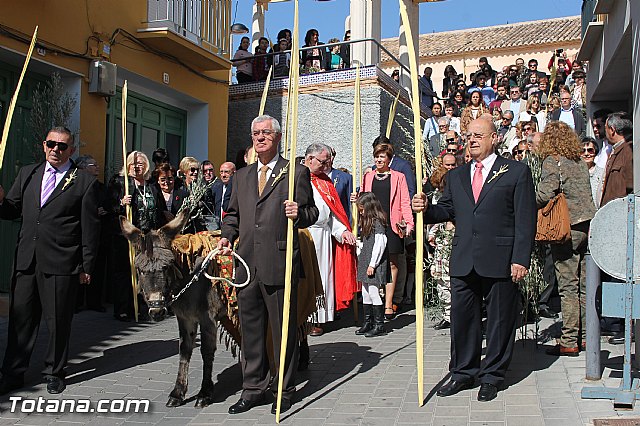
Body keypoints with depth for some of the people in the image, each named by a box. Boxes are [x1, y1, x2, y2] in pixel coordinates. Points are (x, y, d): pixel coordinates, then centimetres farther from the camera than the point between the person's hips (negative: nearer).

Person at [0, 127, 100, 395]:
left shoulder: (85, 182, -1)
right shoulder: (27, 174, 14)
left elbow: (90, 228, -2)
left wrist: (86, 267, -4)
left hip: (61, 263, -4)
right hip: (26, 261, 4)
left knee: (58, 321, 5)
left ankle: (54, 373, 21)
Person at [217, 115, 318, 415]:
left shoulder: (297, 172, 2)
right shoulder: (242, 176, 18)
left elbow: (312, 212, 1)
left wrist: (299, 213, -20)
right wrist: (227, 236, 5)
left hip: (280, 265, -5)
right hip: (247, 264, 5)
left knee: (283, 330, 5)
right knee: (250, 330, 12)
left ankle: (285, 390, 19)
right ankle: (253, 388, 25)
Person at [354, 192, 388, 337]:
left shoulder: (377, 222, -13)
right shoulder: (367, 222, 17)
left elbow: (379, 244, -18)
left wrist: (372, 264, -18)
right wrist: (361, 261, 16)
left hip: (374, 265, -10)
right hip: (365, 263, 10)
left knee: (374, 293, -7)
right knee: (365, 293, 12)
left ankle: (379, 326, 1)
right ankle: (368, 323, 21)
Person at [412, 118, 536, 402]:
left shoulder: (516, 172, 1)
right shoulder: (456, 176, 17)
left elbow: (526, 219, -4)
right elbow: (447, 210, 15)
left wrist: (521, 259, -11)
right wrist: (426, 209, -7)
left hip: (500, 261, -4)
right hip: (463, 262, 4)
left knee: (499, 320, 6)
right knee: (461, 318, 9)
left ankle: (492, 377, 20)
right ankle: (463, 373, 25)